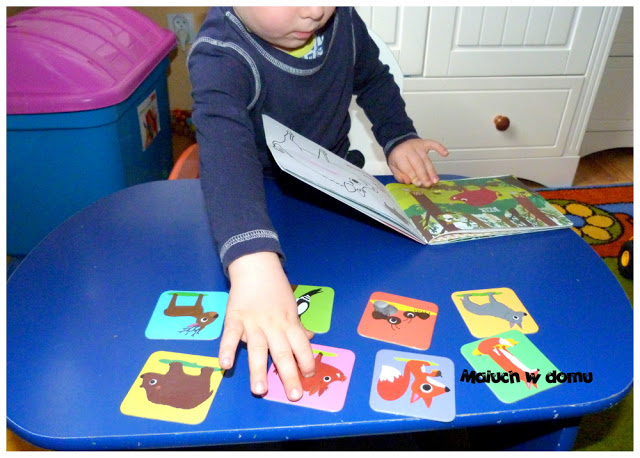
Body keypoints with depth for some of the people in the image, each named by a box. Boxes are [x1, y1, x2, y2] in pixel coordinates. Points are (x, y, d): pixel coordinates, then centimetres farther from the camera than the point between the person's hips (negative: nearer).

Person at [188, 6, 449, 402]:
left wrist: (399, 138, -7)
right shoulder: (220, 57, -29)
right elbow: (226, 152, -49)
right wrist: (254, 264, -65)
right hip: (261, 211, -3)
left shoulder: (341, 19, -11)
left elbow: (373, 79, 9)